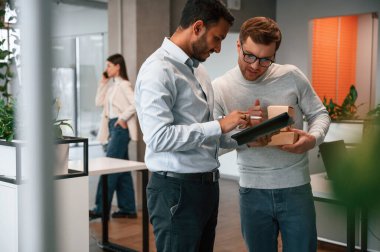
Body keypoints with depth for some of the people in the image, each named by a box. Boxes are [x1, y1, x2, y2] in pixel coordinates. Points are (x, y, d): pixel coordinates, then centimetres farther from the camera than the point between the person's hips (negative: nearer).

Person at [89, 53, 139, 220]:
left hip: (120, 128, -9)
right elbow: (99, 102, 12)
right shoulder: (111, 85, 16)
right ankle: (128, 209, 15)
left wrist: (123, 118, -17)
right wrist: (103, 83, 8)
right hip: (112, 127, 9)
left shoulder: (123, 85, -10)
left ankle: (101, 208, -3)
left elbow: (135, 104, -20)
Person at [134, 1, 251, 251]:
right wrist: (219, 126, -21)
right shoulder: (158, 70, -16)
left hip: (207, 185, 9)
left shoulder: (198, 68, 13)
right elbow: (158, 137, -25)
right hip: (177, 190, -8)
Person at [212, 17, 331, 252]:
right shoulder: (220, 88, -4)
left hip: (296, 188, 0)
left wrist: (313, 138, -16)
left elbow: (319, 114, 5)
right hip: (253, 191, 0)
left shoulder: (292, 76, -4)